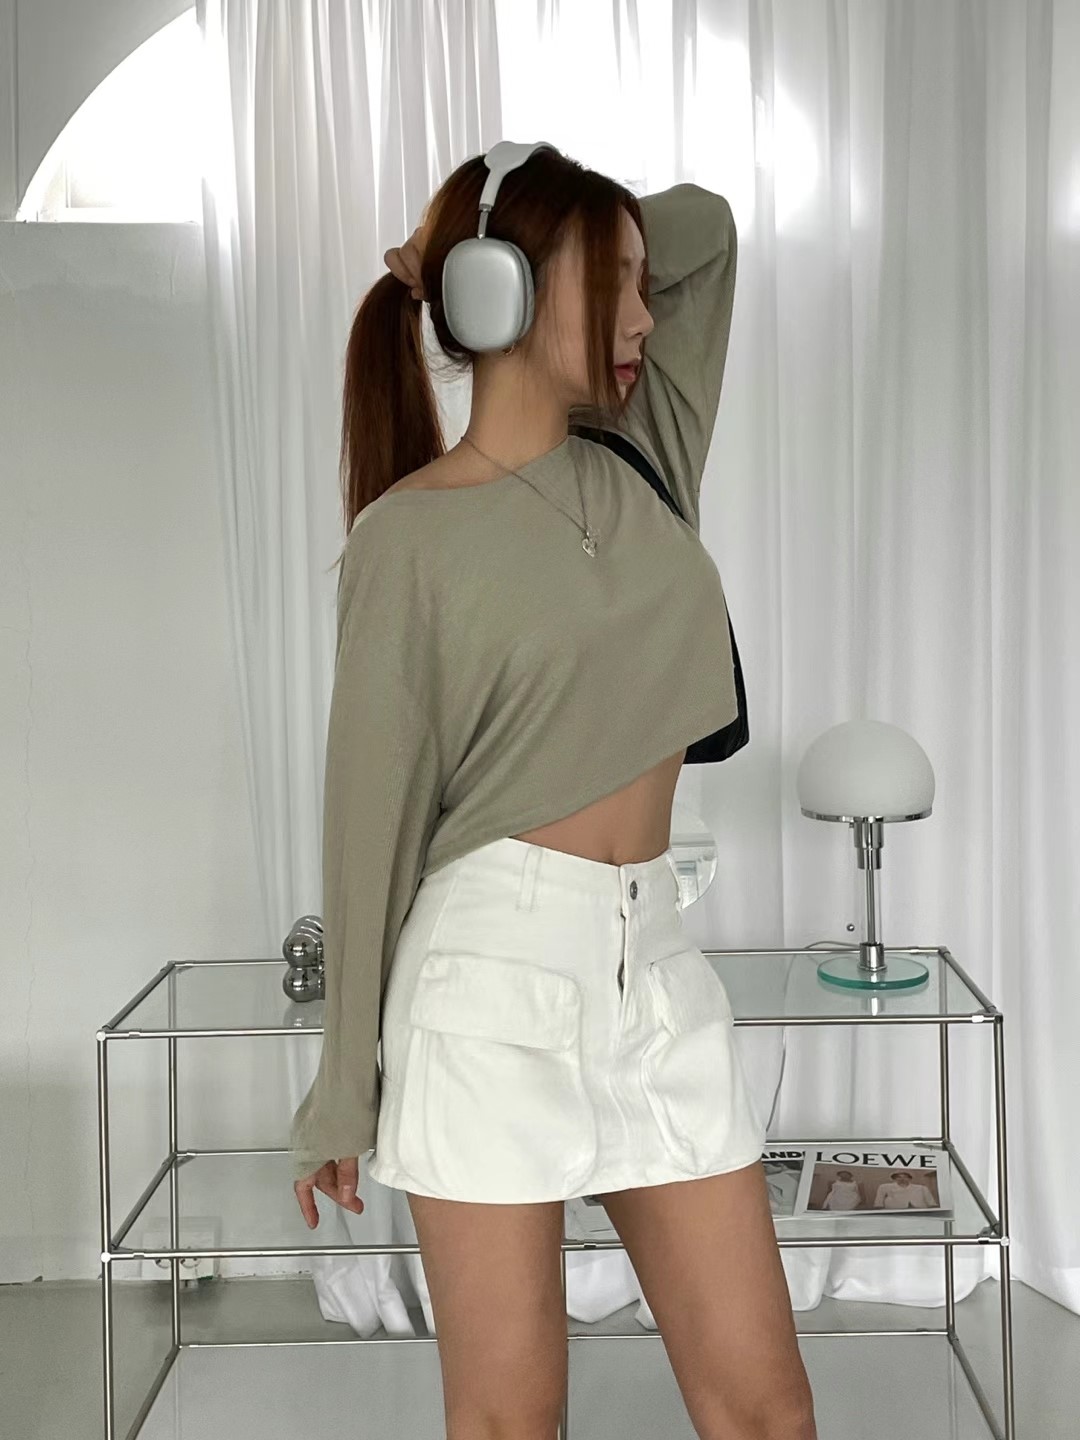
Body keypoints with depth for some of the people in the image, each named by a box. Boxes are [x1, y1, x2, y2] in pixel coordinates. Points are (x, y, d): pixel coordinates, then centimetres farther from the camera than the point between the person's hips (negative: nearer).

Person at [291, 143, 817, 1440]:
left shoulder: (643, 467, 10)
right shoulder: (409, 535, -5)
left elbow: (706, 230, 19)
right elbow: (373, 810, -4)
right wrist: (344, 1088, 0)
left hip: (657, 969, 5)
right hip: (498, 975, -5)